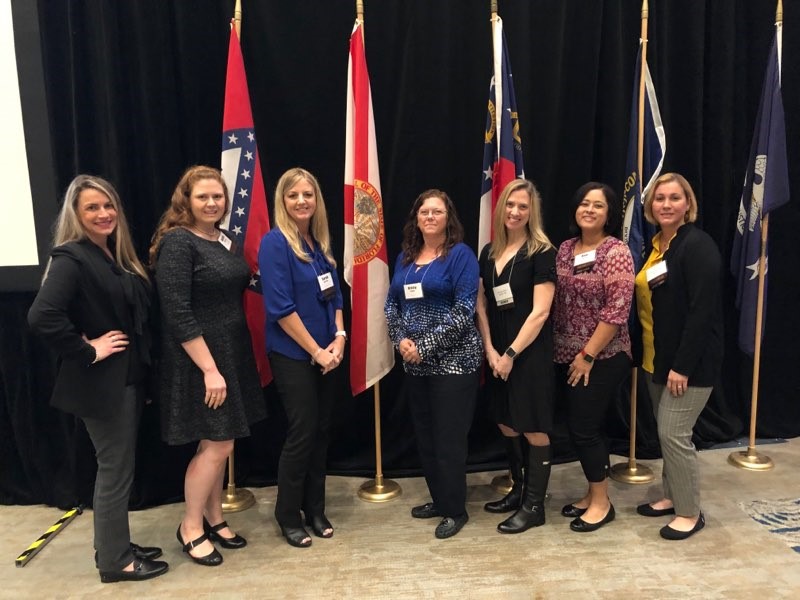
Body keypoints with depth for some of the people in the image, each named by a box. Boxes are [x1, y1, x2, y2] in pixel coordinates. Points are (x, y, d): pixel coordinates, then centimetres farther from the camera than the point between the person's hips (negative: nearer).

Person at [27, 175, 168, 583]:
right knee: (116, 470, 3)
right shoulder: (71, 258, -17)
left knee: (117, 467, 19)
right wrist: (87, 352, -22)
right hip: (102, 382, -9)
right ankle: (114, 561, 21)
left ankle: (114, 546, 35)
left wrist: (140, 362, 5)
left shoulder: (116, 257, 10)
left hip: (127, 377, 9)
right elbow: (41, 317, -30)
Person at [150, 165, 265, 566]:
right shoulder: (177, 242, -14)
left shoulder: (225, 239, 9)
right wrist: (209, 369, -22)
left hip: (232, 353, 8)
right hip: (198, 360, -7)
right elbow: (177, 313, -20)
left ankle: (214, 519, 31)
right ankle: (190, 527, 20)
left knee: (217, 443, 15)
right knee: (216, 445, -1)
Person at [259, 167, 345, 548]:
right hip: (293, 356, -6)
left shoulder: (321, 242, 10)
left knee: (321, 431, 12)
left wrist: (339, 338, -2)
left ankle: (315, 510, 28)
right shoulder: (275, 242, -11)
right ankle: (288, 516, 19)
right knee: (302, 433, -1)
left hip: (326, 354, 7)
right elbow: (281, 307, -17)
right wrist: (316, 350, -14)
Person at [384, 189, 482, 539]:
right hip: (414, 364, 6)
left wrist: (425, 345, -17)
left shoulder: (461, 255, -7)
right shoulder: (405, 257, 11)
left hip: (452, 362, -6)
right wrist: (401, 340, -8)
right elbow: (391, 304, 10)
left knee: (449, 439, 1)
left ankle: (456, 510, 19)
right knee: (424, 436, 14)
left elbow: (464, 310, -15)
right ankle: (438, 499, 32)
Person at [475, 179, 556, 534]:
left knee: (533, 428, 2)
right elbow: (481, 305, 8)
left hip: (531, 354, -6)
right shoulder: (488, 252, 9)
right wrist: (490, 350, -2)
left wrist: (511, 353, -14)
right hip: (498, 354, 6)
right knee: (505, 424, 14)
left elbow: (540, 312, -14)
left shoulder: (542, 253, -9)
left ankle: (534, 506, 16)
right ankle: (518, 490, 33)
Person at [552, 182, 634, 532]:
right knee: (585, 426, 14)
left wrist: (588, 355, -17)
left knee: (584, 427, -2)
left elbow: (616, 312, -18)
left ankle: (602, 503, 17)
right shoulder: (565, 249, 8)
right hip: (567, 357, 7)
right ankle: (593, 494, 30)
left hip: (602, 358, -7)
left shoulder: (616, 253, -12)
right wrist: (557, 347, 8)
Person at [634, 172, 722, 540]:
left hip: (690, 361, -8)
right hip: (655, 358, 8)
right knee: (666, 432, 16)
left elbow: (702, 311, -20)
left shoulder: (698, 245, -15)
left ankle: (690, 513, 14)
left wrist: (683, 365, -22)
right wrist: (643, 354, 10)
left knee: (673, 433, -4)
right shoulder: (654, 244, 10)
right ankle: (673, 497, 32)